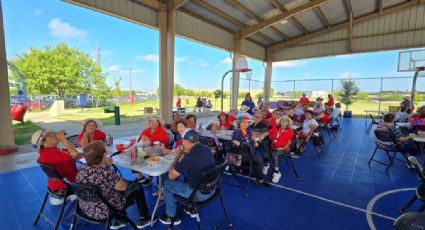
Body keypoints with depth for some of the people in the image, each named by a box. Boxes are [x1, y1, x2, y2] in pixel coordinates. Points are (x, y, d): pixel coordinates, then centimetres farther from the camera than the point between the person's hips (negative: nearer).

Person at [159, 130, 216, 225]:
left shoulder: (189, 157, -26)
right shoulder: (207, 149, -4)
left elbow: (171, 176, -14)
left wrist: (178, 156, -5)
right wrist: (187, 153, 6)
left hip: (199, 194, -7)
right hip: (212, 189, 7)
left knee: (167, 184, 9)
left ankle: (171, 217, 25)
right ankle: (192, 208, 36)